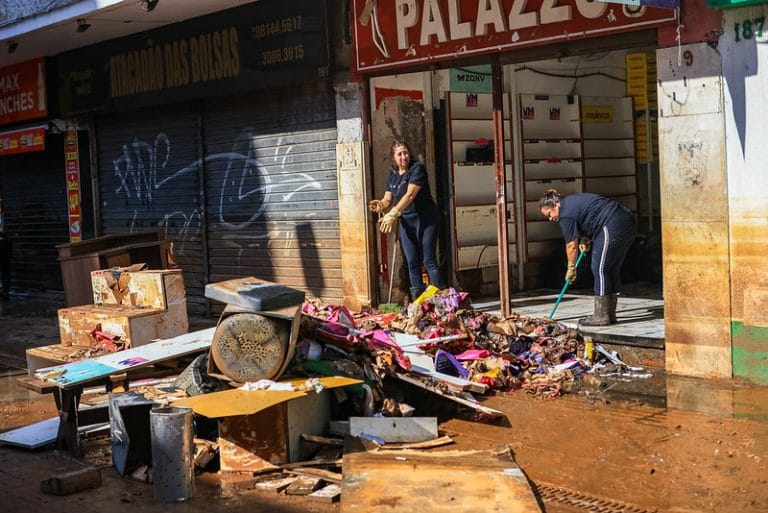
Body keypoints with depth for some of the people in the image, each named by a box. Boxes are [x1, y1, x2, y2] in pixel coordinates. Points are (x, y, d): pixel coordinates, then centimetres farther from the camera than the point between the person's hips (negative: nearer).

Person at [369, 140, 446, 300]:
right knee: (412, 262, 5)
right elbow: (388, 199, 8)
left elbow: (410, 195, -21)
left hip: (425, 219, -6)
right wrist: (380, 204, -16)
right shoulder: (392, 176, 11)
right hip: (406, 222, 6)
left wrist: (393, 214, -28)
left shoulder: (417, 168, -10)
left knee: (429, 260, -8)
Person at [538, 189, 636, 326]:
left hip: (614, 226, -10)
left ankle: (601, 316, -6)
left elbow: (571, 245, -4)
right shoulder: (573, 200, 21)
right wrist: (585, 239, 15)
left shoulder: (566, 213, -8)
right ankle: (610, 314, 15)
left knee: (599, 269, -6)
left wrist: (571, 268, 8)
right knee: (612, 270, 12)